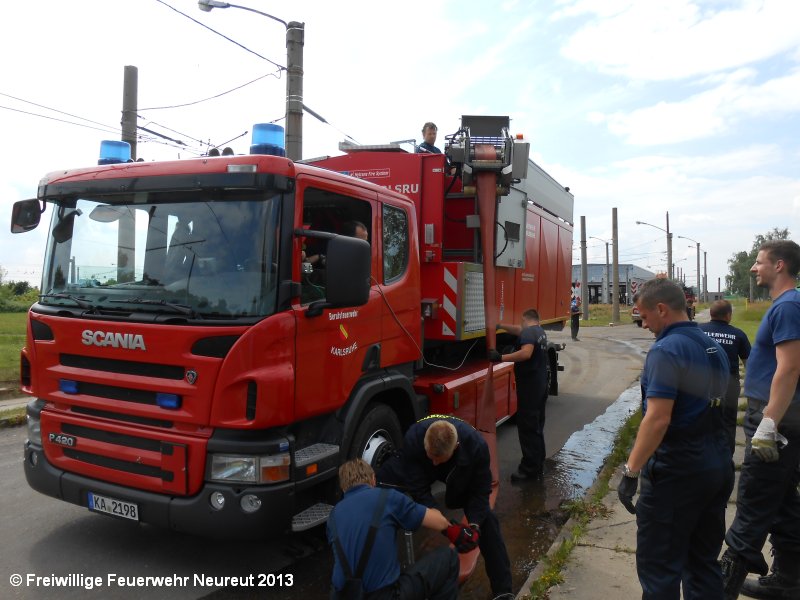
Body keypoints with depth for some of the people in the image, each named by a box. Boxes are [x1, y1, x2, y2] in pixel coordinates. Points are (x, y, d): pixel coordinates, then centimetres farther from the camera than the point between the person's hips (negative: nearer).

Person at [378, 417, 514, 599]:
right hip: (419, 469, 0)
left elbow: (480, 490, -24)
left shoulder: (477, 445, -39)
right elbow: (419, 489, -34)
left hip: (460, 476, 0)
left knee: (485, 518, -14)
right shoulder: (413, 438, -42)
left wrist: (474, 523, -37)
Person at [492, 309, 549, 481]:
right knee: (536, 426, 16)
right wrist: (500, 325, 33)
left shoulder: (528, 332, -16)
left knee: (527, 428, -5)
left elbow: (526, 353, -33)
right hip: (540, 385, 10)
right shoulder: (540, 332, 14)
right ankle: (538, 465, 24)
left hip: (529, 387, -10)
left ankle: (529, 469, -2)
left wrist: (501, 358, -34)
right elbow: (518, 330, 30)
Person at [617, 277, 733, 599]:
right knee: (704, 561, 18)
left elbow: (658, 420, -24)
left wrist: (631, 472, -21)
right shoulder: (713, 347, 11)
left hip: (677, 471, -9)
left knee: (658, 565, 1)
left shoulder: (667, 350, -18)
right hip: (718, 466, 9)